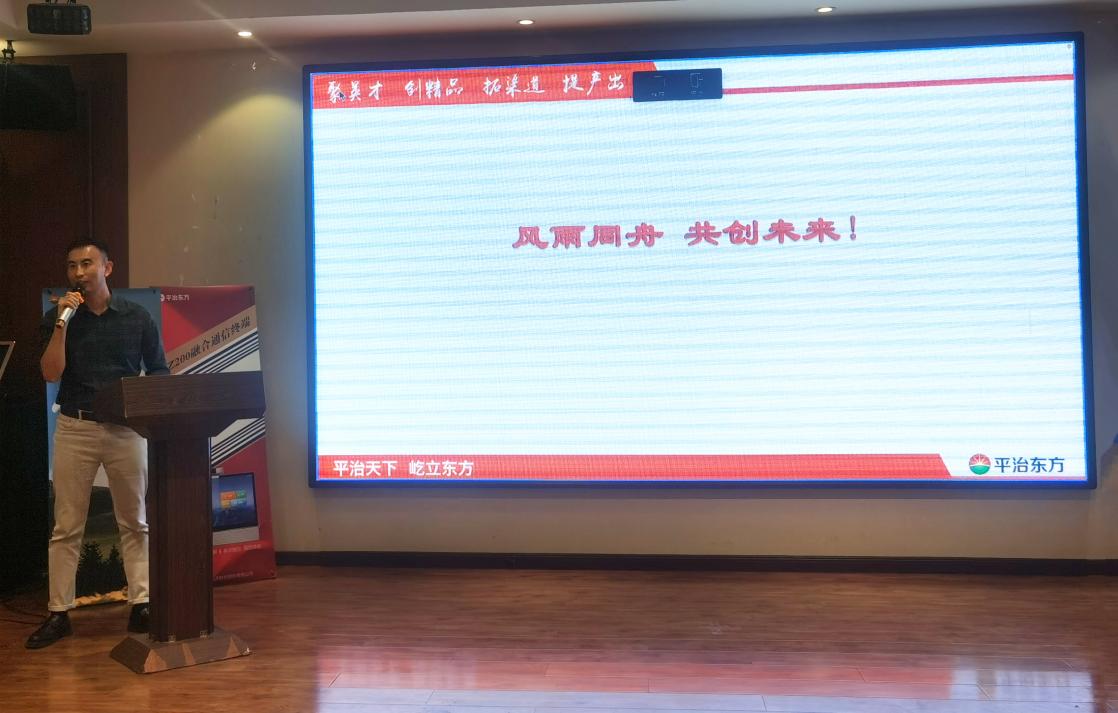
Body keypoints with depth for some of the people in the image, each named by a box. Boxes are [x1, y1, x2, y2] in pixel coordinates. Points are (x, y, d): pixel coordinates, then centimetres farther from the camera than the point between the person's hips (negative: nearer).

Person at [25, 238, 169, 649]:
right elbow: (51, 374, -7)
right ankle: (58, 613, 10)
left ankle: (141, 605, 12)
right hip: (74, 428, 0)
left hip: (126, 428, 0)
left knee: (134, 522, 5)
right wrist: (63, 322, -13)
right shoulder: (57, 318, 5)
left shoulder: (137, 318, 4)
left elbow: (159, 374, 9)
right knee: (66, 526, 3)